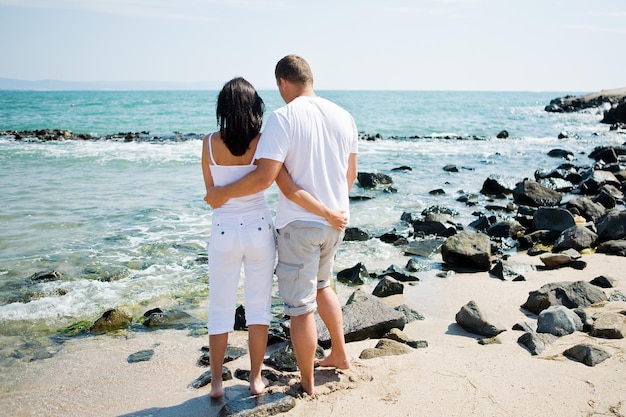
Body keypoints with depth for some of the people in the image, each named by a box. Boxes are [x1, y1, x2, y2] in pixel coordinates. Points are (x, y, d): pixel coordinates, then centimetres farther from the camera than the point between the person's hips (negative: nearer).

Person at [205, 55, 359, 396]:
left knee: (300, 306, 6)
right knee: (321, 285, 29)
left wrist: (221, 194, -10)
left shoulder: (283, 118, -16)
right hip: (335, 220, 7)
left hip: (299, 224, -7)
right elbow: (350, 175, 11)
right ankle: (339, 355, 37)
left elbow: (265, 176, -23)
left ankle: (307, 383, 18)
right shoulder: (343, 116, 4)